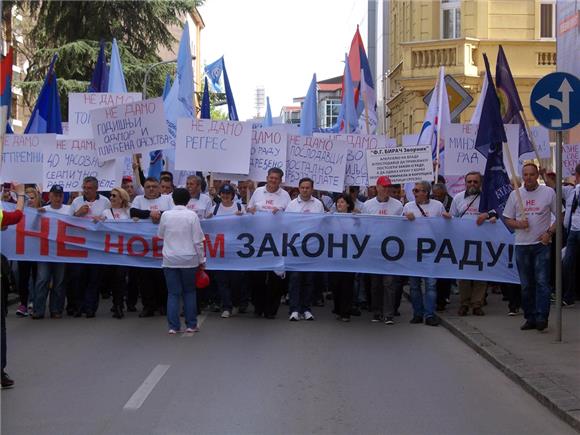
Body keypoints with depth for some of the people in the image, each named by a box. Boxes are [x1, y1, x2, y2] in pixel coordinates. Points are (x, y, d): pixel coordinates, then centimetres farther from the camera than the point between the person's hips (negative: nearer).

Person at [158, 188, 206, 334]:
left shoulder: (165, 215, -1)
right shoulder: (192, 215, -6)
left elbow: (160, 235, 13)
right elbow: (198, 240, -5)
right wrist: (201, 260, 2)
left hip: (170, 260, 1)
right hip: (189, 259, -1)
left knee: (173, 293, 4)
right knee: (189, 292, 12)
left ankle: (173, 326, -1)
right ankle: (191, 325, 11)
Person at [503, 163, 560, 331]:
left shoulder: (548, 192, 1)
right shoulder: (515, 194, 7)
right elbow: (507, 219, 10)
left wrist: (549, 232, -9)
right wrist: (518, 224, -11)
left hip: (542, 244, -3)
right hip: (522, 245, 3)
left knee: (542, 282, -9)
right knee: (526, 284, 7)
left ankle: (542, 317, -8)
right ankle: (530, 318, 13)